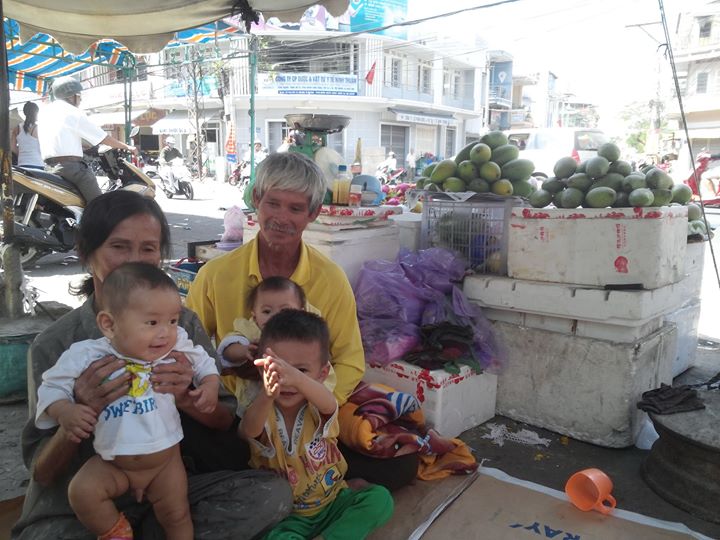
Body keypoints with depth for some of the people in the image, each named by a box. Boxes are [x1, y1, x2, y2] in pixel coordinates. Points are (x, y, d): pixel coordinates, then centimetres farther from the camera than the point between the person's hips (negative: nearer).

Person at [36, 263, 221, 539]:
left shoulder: (177, 348, -14)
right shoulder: (87, 356, -18)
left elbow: (203, 362, 4)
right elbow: (53, 387, -7)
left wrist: (210, 384, -15)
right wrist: (64, 411, -27)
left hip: (166, 459, 1)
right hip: (111, 463, -1)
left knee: (177, 516, 8)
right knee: (82, 492, -23)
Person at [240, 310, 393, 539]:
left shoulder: (317, 409, -13)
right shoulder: (263, 412, -14)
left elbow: (328, 404, -39)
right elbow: (249, 430, -38)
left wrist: (296, 378, -62)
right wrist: (267, 396, -61)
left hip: (333, 502, 2)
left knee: (379, 498, -20)